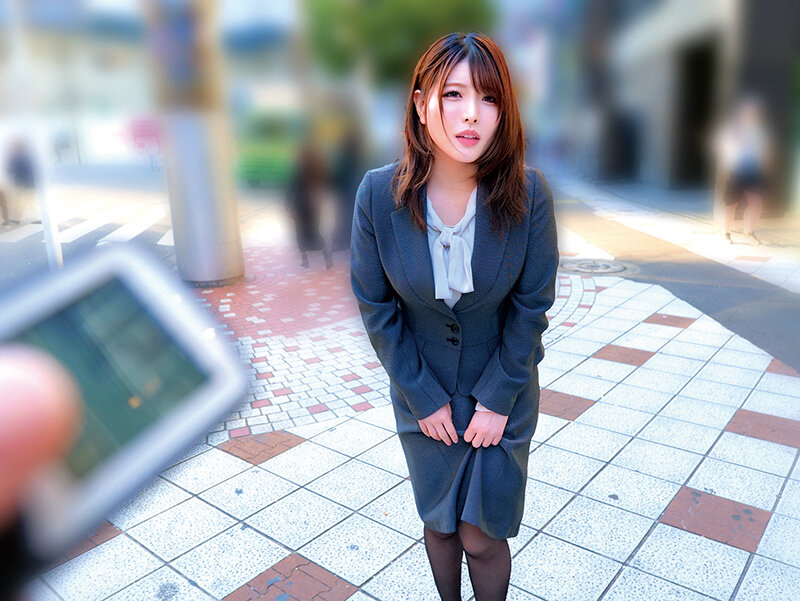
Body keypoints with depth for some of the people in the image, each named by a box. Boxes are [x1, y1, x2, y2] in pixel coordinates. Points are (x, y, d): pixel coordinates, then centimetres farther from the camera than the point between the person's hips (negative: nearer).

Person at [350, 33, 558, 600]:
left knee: (482, 538, 10)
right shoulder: (380, 192, -18)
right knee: (440, 525, 20)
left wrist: (496, 399, -10)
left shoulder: (529, 192, -19)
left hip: (503, 395, -1)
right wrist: (424, 398, -7)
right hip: (423, 394, 1)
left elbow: (532, 306, -10)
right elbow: (375, 307, -10)